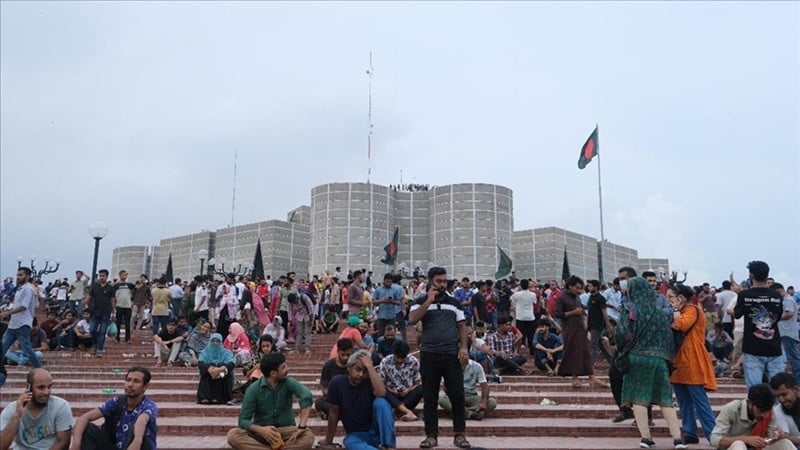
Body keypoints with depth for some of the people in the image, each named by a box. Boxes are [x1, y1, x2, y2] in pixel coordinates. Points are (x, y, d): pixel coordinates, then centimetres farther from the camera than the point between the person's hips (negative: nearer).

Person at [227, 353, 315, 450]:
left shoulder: (288, 382, -9)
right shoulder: (254, 389, -9)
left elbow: (306, 395, -28)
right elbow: (243, 420, -11)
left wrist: (301, 427, -39)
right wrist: (260, 429, -32)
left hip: (286, 431, -1)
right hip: (262, 432, 1)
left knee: (308, 436, -30)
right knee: (233, 434, -28)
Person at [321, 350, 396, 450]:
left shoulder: (369, 380, -10)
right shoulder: (337, 382, -9)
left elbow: (381, 393, -33)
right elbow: (334, 413, -1)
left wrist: (369, 366, -29)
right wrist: (328, 441, 4)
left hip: (376, 430, 0)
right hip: (355, 434, 0)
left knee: (380, 402, -29)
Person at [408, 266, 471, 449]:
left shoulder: (454, 302, 12)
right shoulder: (421, 301, 4)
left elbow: (462, 326, 12)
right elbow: (412, 320, -12)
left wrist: (464, 347, -2)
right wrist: (429, 300, -13)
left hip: (452, 354, 2)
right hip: (429, 354, -2)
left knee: (457, 395, 1)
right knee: (430, 397, 4)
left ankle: (459, 434, 12)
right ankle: (431, 435, 13)